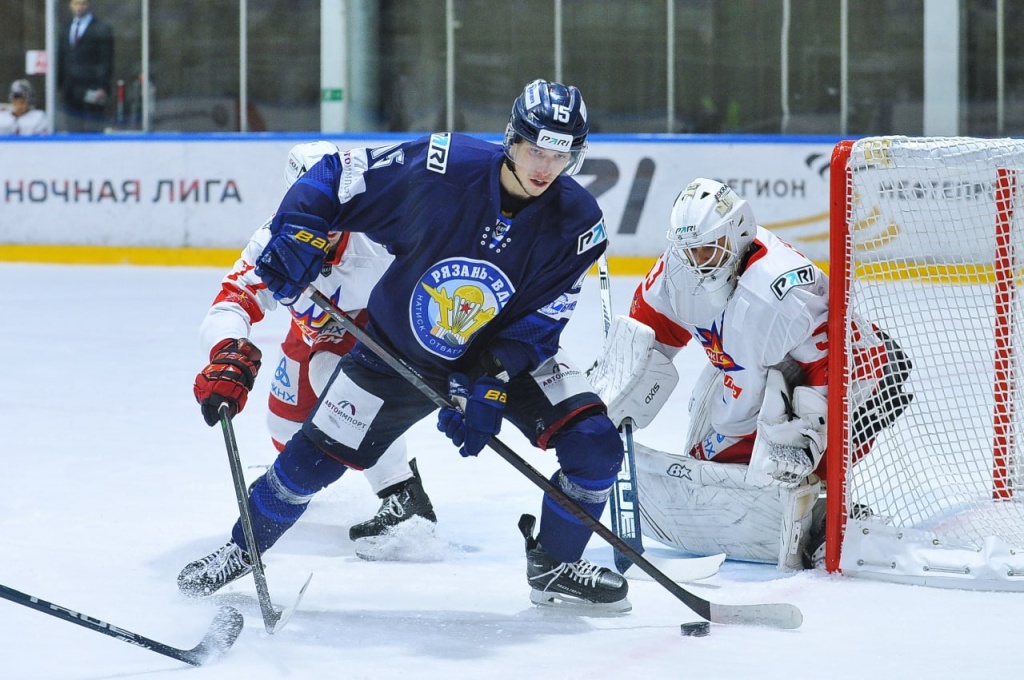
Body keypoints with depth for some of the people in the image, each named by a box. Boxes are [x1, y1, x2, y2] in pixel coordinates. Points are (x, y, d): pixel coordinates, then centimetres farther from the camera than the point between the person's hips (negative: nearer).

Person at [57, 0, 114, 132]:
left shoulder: (102, 29, -2)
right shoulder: (65, 30, 16)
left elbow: (106, 62, -7)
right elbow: (61, 60, 18)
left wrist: (103, 88, -14)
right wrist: (59, 85, 11)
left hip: (91, 91, -6)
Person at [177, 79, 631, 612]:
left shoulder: (576, 223, -20)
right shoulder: (441, 165, -26)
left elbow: (536, 325, -17)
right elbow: (336, 175, -13)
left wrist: (488, 389, -26)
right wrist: (297, 235, -25)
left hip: (507, 353, 1)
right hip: (397, 349, -1)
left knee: (594, 445, -16)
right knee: (314, 457, 0)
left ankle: (554, 568, 7)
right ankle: (245, 547, 29)